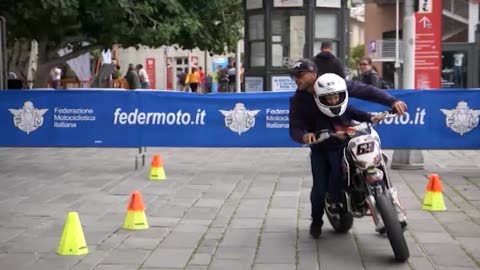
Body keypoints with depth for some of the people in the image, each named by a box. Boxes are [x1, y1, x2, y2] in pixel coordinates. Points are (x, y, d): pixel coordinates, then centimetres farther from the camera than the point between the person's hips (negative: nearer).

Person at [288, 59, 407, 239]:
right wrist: (303, 136, -39)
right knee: (320, 187, -9)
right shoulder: (298, 100, -8)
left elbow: (365, 90, -15)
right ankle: (316, 220, 19)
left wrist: (392, 101, -27)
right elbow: (294, 129, -14)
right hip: (320, 145, 0)